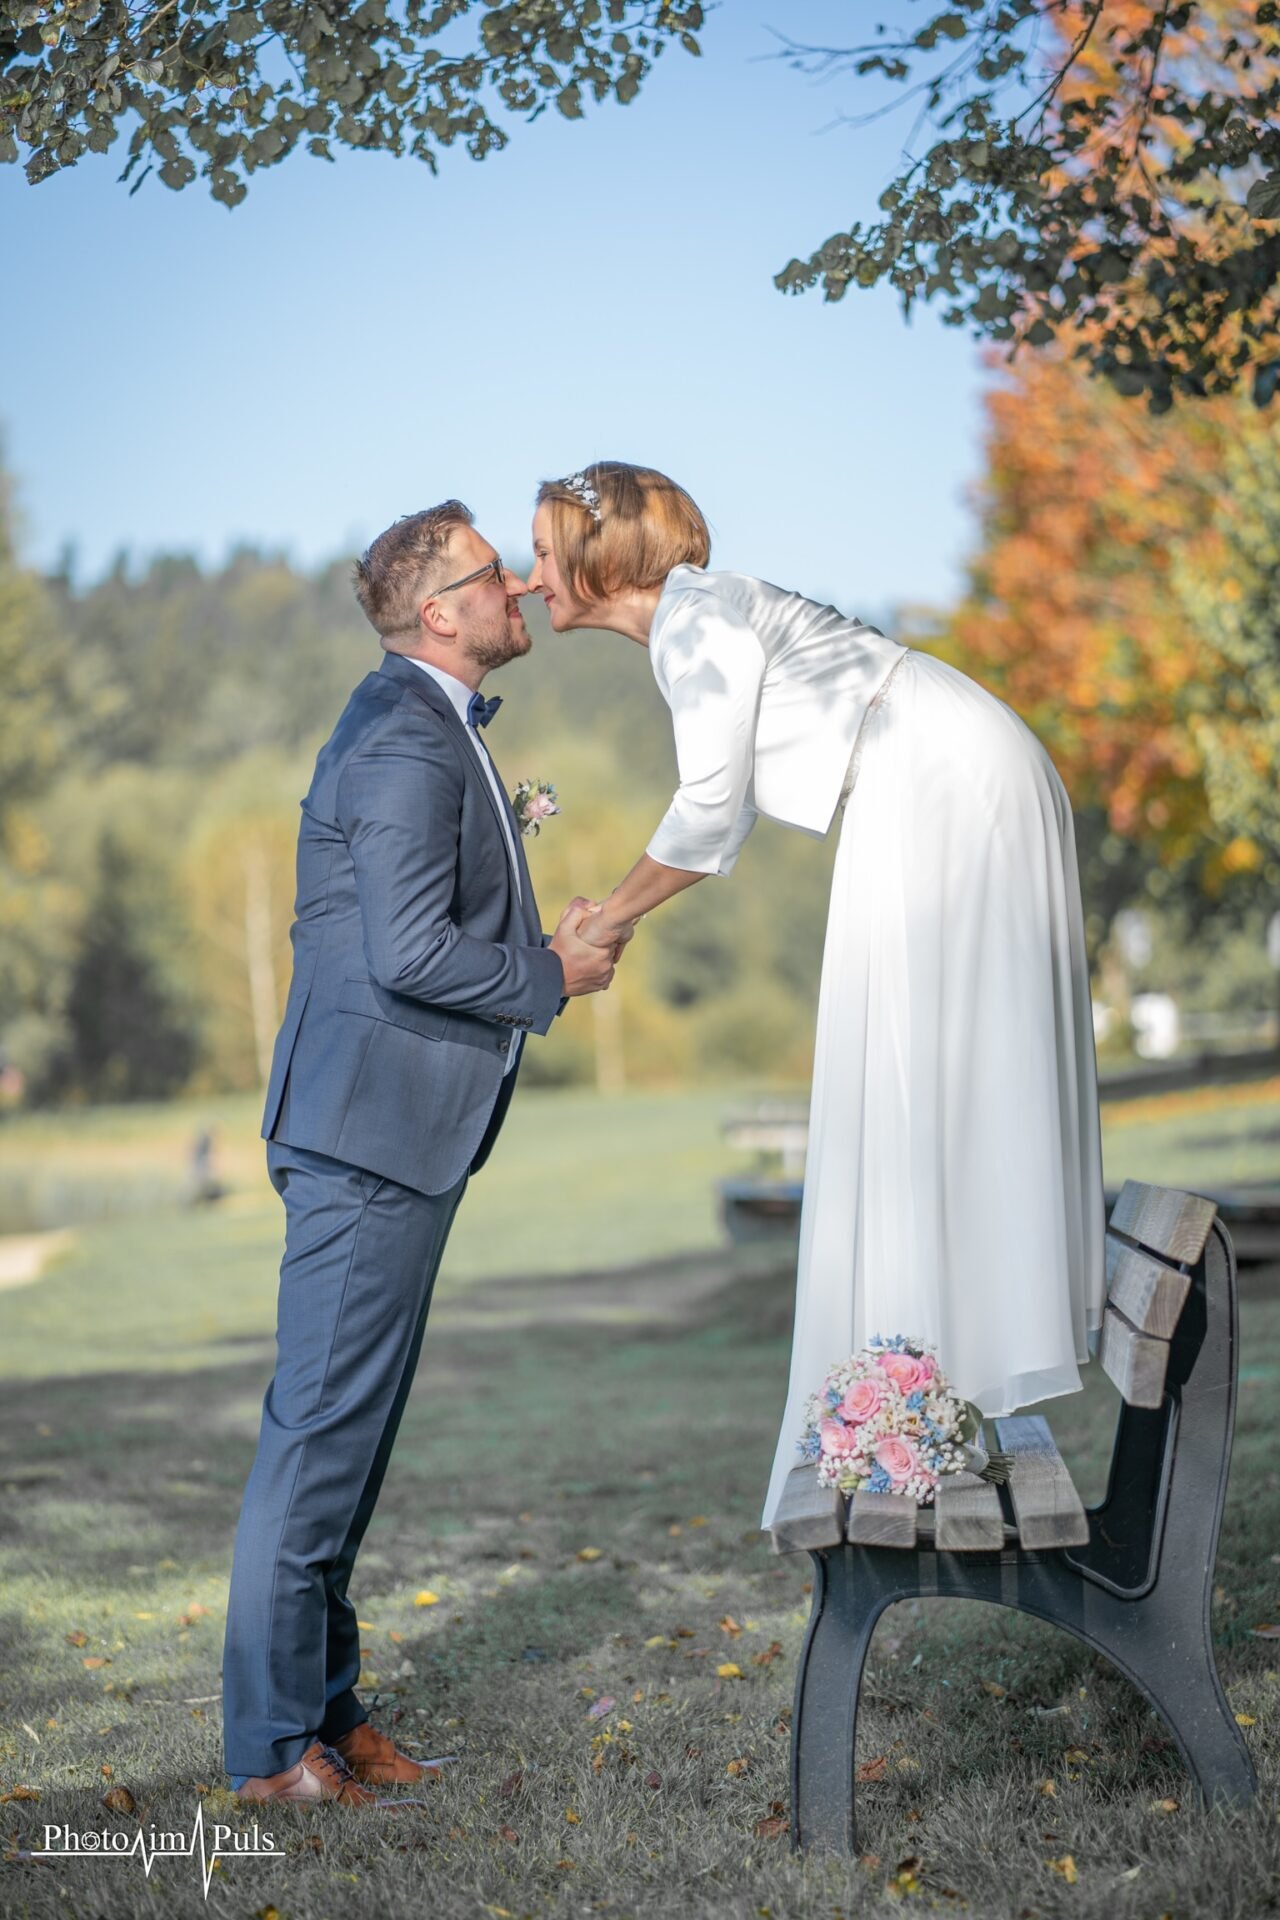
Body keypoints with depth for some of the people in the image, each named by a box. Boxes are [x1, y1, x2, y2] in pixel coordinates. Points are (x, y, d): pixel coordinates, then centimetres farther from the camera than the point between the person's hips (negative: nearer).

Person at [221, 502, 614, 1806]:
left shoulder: (432, 729, 19)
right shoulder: (404, 740, -15)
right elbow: (410, 951, -24)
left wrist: (538, 944, 12)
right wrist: (549, 980, -10)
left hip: (397, 1132, 11)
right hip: (372, 1124, -11)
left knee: (350, 1425, 14)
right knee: (323, 1427, -5)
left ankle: (321, 1706, 23)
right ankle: (273, 1744, 3)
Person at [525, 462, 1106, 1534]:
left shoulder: (696, 615, -11)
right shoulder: (689, 625, 18)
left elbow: (708, 812, -12)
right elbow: (726, 823, 18)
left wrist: (612, 920, -2)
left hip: (952, 788, -10)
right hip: (935, 799, 10)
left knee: (930, 1052, -8)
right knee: (936, 1056, 10)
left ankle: (944, 1356, -5)